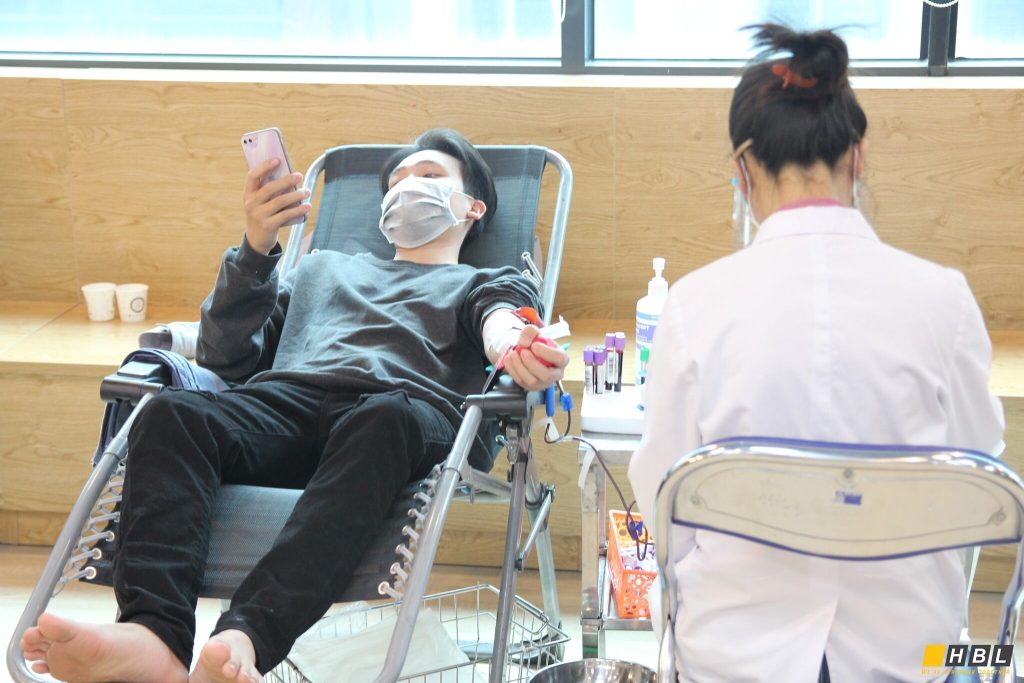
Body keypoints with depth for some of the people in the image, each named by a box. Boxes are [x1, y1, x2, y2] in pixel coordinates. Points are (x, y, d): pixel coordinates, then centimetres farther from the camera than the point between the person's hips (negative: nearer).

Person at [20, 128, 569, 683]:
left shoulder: (485, 284, 32)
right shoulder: (323, 267, 40)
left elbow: (502, 321, 4)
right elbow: (226, 356, 26)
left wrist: (514, 345, -22)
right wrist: (255, 250, 9)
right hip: (287, 399, 3)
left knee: (386, 421, -40)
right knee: (171, 415, -29)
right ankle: (155, 638, -50)